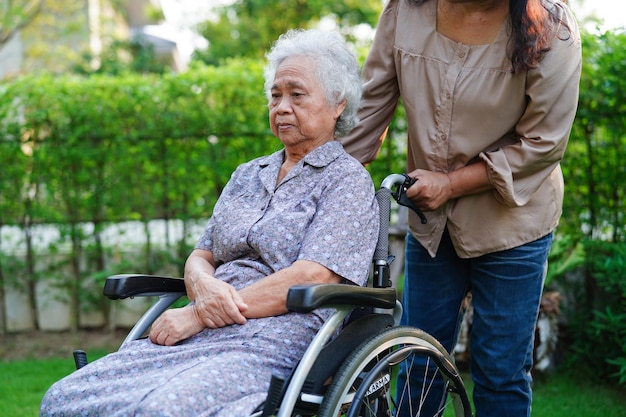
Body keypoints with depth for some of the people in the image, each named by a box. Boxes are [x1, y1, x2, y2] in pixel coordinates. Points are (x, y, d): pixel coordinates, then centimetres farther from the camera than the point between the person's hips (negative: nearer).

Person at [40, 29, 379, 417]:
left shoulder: (349, 180, 3)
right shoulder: (248, 175, 24)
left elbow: (312, 277, -11)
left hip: (276, 343, -6)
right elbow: (199, 256, 19)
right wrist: (202, 284, -9)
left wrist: (195, 317, -12)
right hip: (200, 333, 7)